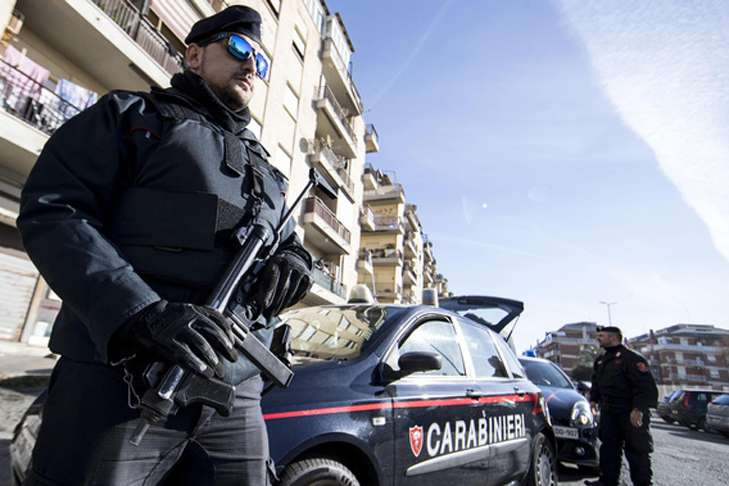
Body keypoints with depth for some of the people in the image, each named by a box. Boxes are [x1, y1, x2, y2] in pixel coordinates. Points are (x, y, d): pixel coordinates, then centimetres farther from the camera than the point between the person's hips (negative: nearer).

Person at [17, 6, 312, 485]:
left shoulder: (264, 166, 23)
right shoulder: (131, 115, 8)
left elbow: (289, 239, 24)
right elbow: (52, 211, -4)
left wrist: (293, 261, -3)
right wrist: (141, 311, -22)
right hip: (119, 382, -4)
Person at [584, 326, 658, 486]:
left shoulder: (631, 358, -14)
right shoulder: (600, 360, 14)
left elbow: (646, 386, -21)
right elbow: (596, 382, 26)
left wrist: (638, 409, -26)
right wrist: (594, 399, 18)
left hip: (632, 414, -8)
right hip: (609, 412, 9)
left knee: (636, 451, 0)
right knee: (609, 448, 12)